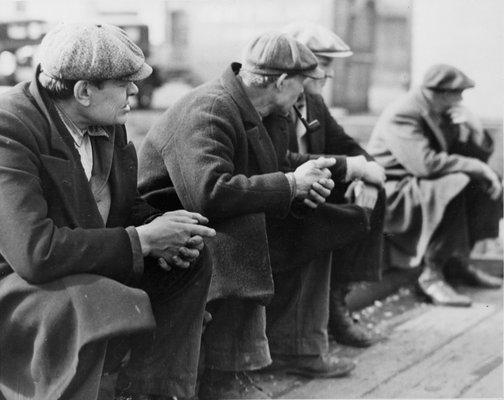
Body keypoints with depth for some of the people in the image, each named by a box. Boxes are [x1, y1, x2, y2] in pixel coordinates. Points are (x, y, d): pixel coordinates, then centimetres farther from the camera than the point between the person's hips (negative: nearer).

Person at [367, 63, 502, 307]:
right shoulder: (401, 115, -20)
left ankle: (458, 261, 6)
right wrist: (475, 167, -26)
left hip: (423, 185, 9)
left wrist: (471, 125, -9)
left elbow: (484, 152, 11)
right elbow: (426, 164, -33)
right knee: (452, 186, -32)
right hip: (392, 193, -9)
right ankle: (431, 275, -25)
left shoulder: (445, 113, 7)